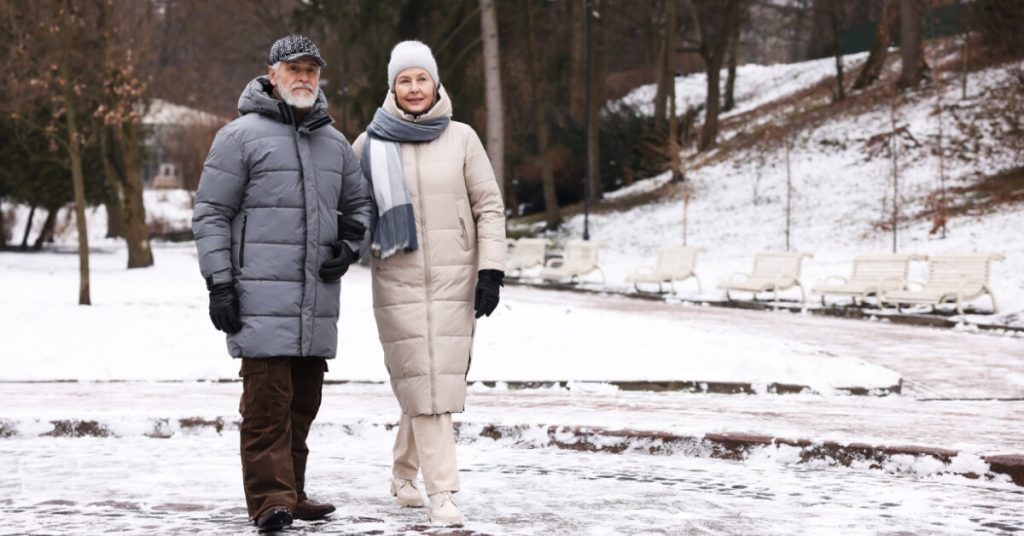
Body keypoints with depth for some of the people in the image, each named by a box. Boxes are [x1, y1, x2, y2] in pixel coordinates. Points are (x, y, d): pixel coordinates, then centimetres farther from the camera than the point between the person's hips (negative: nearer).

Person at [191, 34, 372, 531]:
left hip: (319, 299, 6)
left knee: (303, 400, 10)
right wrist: (219, 282, -9)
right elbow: (210, 212, -2)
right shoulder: (241, 136, -1)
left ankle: (292, 492, 19)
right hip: (262, 297, -6)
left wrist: (350, 244, 9)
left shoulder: (335, 143, 17)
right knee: (268, 399, -11)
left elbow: (359, 204, 30)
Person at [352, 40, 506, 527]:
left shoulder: (461, 139, 4)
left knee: (438, 379, 4)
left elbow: (489, 207, 4)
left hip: (454, 281, 1)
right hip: (398, 282, -1)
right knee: (422, 382, -7)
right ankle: (441, 493, -8)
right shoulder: (371, 144, 4)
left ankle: (404, 472, 28)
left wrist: (491, 271, -4)